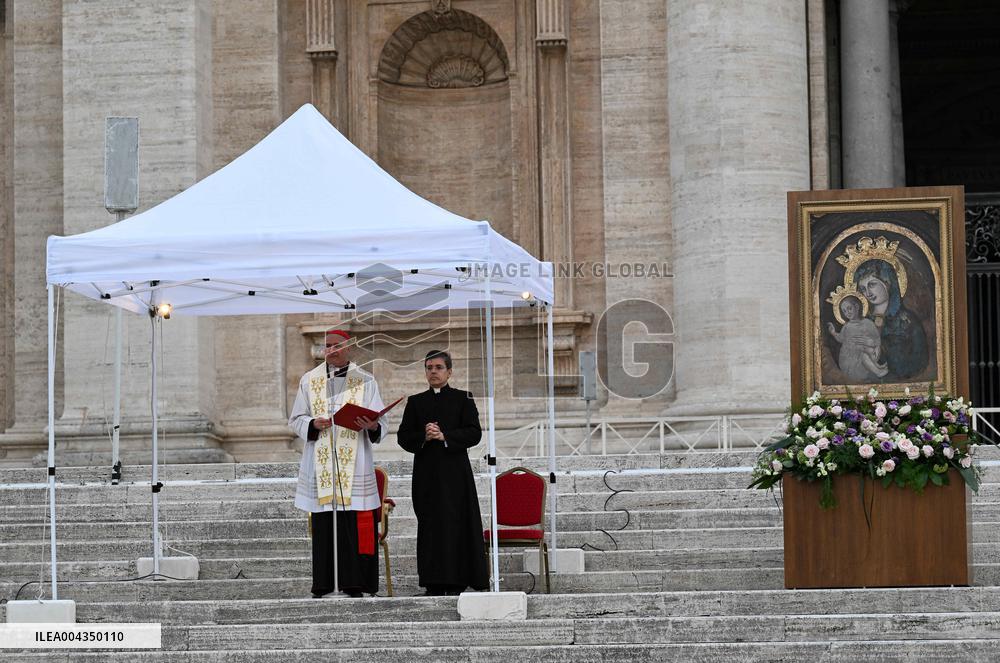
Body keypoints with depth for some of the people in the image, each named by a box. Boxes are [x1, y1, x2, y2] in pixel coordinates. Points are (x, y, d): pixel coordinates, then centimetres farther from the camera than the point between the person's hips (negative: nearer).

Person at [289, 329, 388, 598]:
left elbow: (380, 421, 5)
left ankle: (354, 584, -4)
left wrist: (372, 426, -19)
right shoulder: (309, 380, 12)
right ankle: (324, 585, 1)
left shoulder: (365, 381, 9)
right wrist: (313, 424, -10)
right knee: (323, 524, -2)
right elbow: (295, 421, 11)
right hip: (320, 463, 1)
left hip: (354, 463, -1)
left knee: (355, 525, -7)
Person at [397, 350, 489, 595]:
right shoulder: (415, 402, 15)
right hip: (426, 472, 2)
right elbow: (403, 437, 7)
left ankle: (457, 583, -6)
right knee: (430, 525, -2)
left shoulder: (463, 399, 7)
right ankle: (434, 584, -1)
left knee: (456, 524, -7)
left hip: (455, 471, -2)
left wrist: (444, 436, -14)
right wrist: (424, 437, -11)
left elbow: (474, 433, -3)